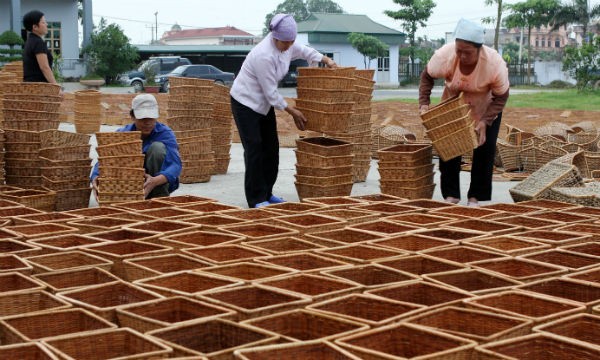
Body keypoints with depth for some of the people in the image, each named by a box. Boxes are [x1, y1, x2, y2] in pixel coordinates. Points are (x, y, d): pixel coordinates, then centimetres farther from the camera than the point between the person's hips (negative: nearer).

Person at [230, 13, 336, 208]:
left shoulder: (286, 45, -7)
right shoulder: (264, 55, -31)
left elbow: (304, 51, 18)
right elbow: (270, 92, -25)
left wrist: (326, 60, 10)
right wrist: (292, 111, -17)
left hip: (264, 103, 9)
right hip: (245, 102, -9)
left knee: (271, 148, 9)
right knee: (254, 149, -10)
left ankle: (266, 193, 19)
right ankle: (256, 199, -5)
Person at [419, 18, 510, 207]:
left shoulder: (495, 64, -37)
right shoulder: (444, 56, -34)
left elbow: (501, 97, -21)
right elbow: (427, 76, -11)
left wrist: (485, 122, -32)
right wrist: (424, 103, -22)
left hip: (486, 108, -1)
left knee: (484, 149, -6)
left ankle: (475, 197, 6)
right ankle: (451, 194, 6)